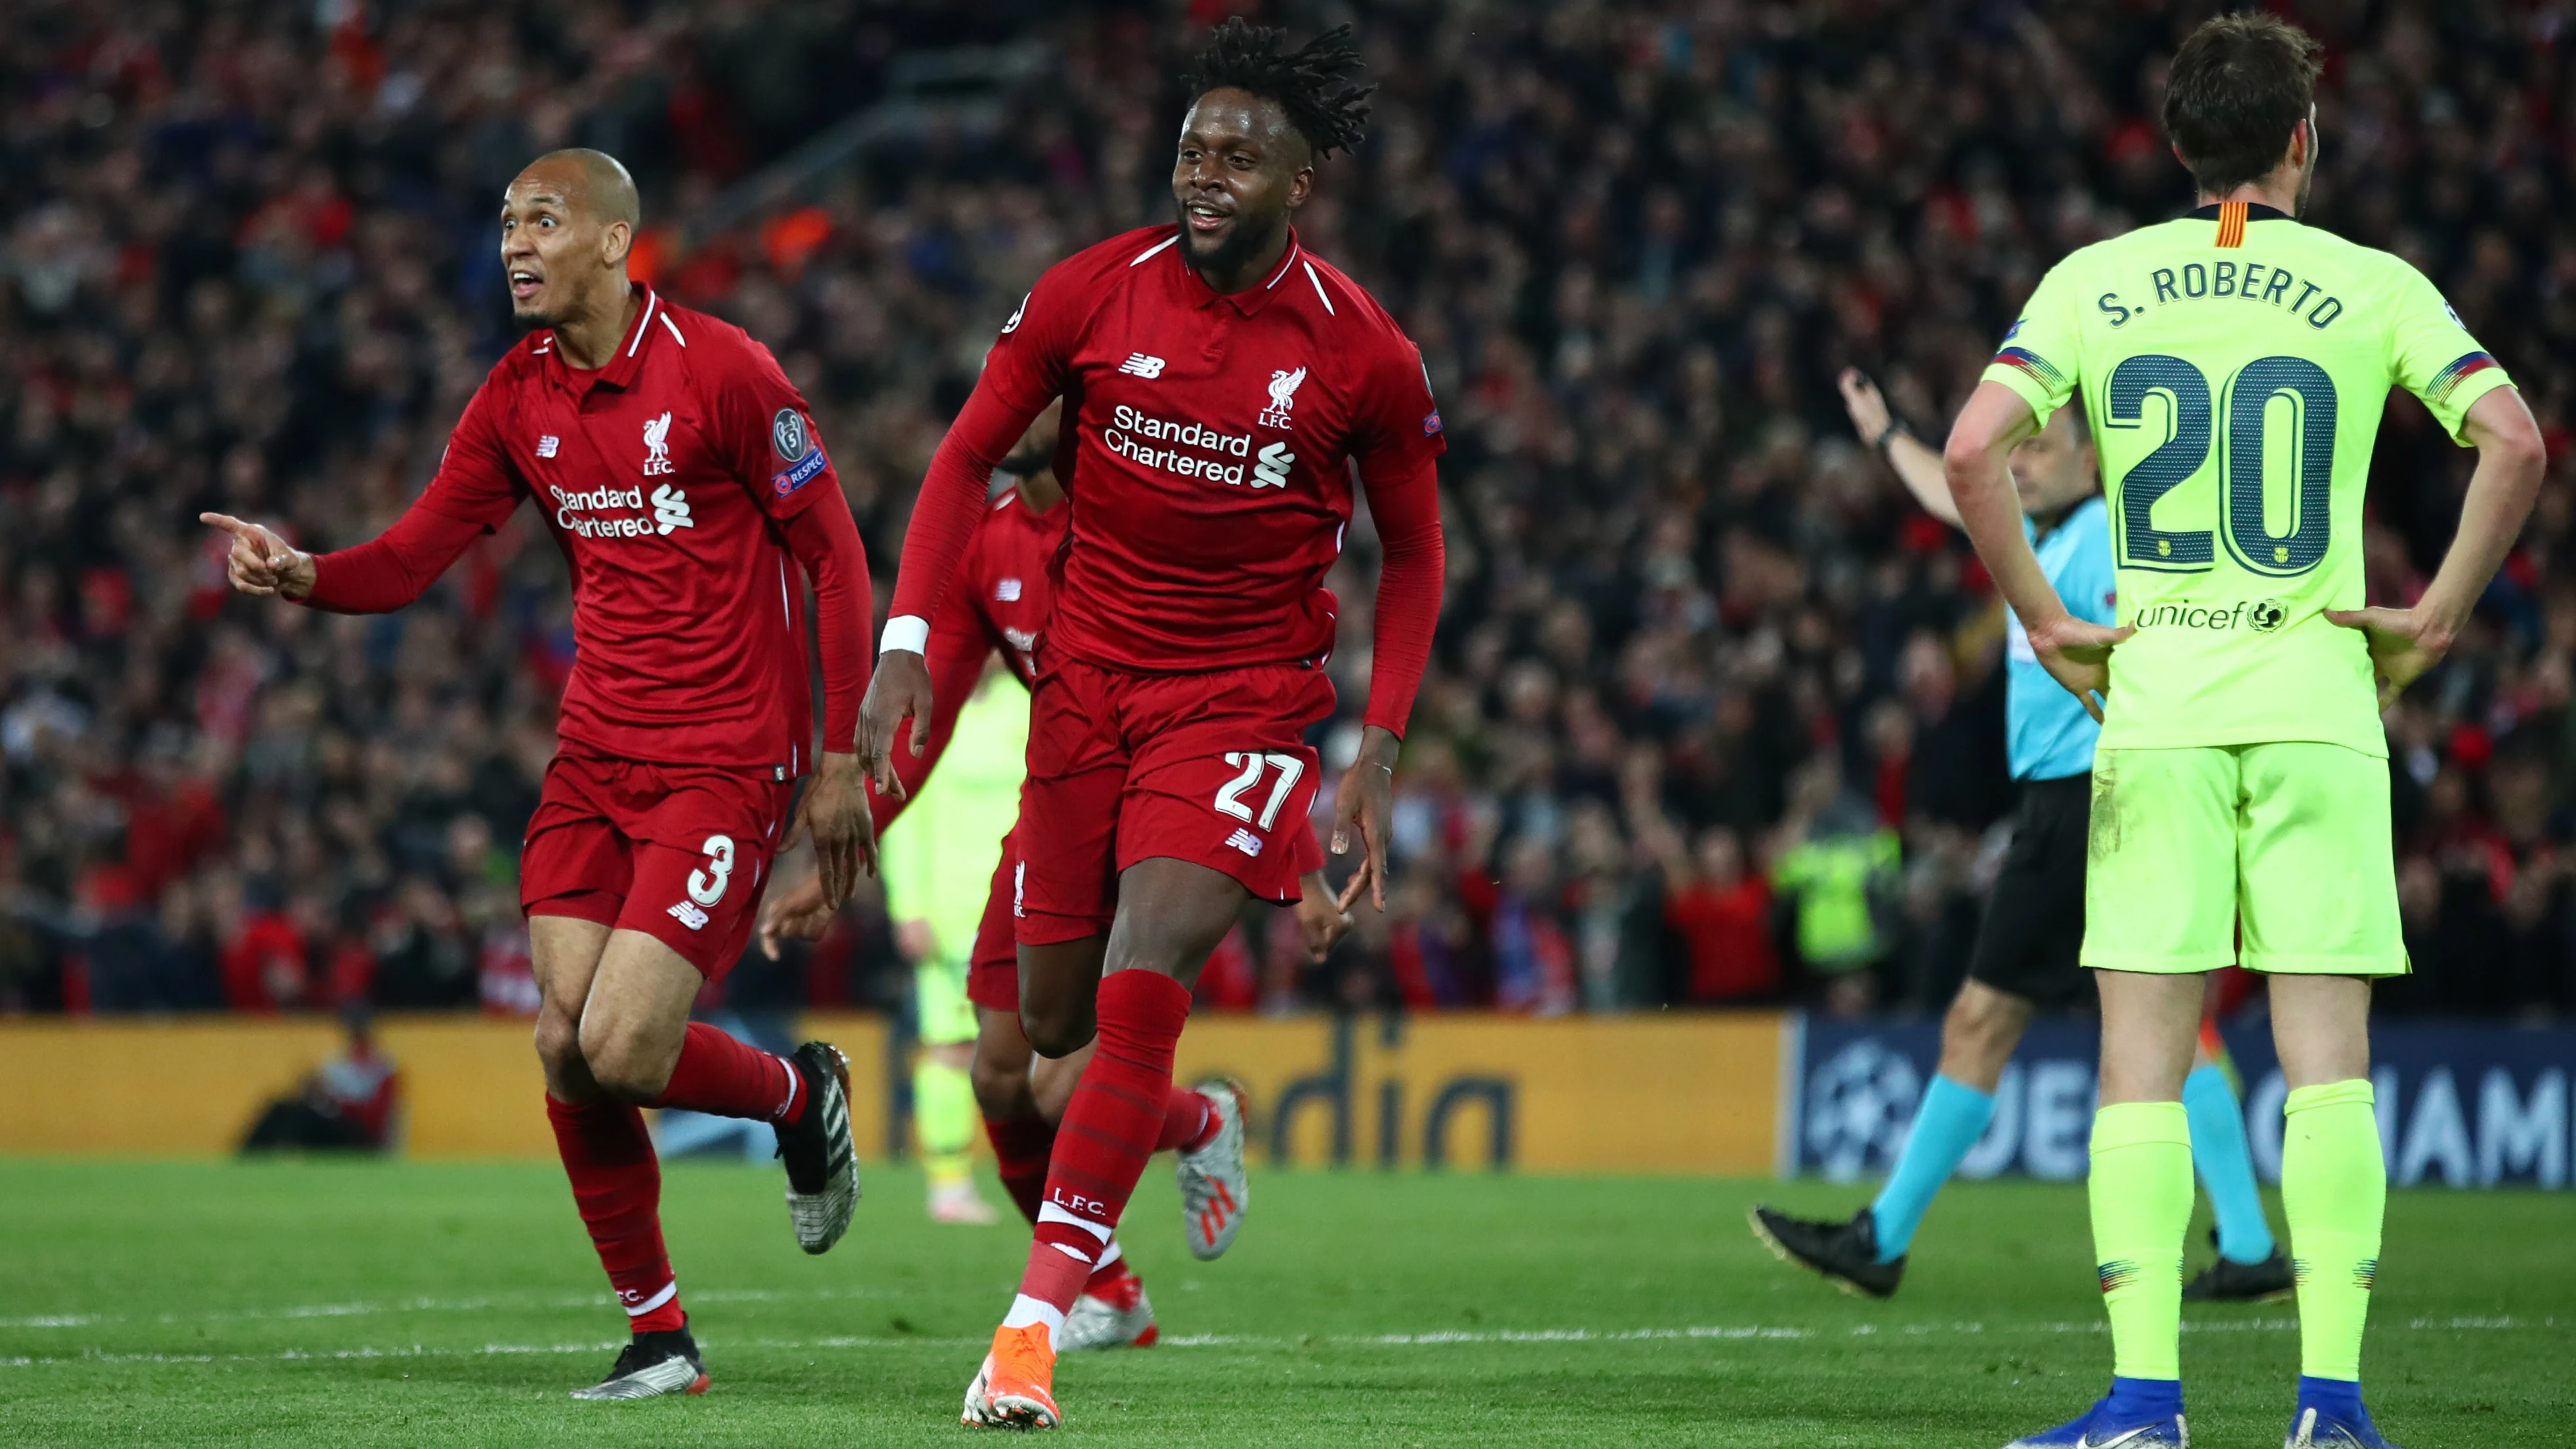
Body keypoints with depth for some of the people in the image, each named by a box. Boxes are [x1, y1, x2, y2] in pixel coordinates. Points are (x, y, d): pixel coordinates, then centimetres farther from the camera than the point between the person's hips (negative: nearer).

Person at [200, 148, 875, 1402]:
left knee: (623, 1050, -16)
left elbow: (834, 558, -6)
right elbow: (412, 556, 4)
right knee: (566, 1045, -5)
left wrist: (840, 758, -8)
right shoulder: (518, 397, 6)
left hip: (727, 763, -6)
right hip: (595, 758, 6)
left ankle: (801, 1097, 17)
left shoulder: (721, 372, -11)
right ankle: (657, 1333, 11)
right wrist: (304, 575, -18)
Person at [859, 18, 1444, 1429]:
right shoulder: (1092, 293, -6)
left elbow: (1412, 553, 4)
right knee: (1054, 1020, 7)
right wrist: (905, 641, -9)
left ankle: (1033, 1323, -18)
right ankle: (1197, 1127, 43)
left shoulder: (1361, 355, -8)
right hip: (1088, 679, 3)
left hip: (1245, 703, -3)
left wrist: (1377, 754, -4)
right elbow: (967, 458, 3)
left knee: (1143, 985, -21)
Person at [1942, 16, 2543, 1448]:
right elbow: (2514, 441, -9)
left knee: (2142, 1062, 1)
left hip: (2155, 706, 0)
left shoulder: (2094, 282, 5)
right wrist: (2437, 621, 0)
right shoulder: (2372, 287, 3)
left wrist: (2048, 623, 1)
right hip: (2318, 699, 0)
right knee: (2328, 1052, 1)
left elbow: (1973, 448, -7)